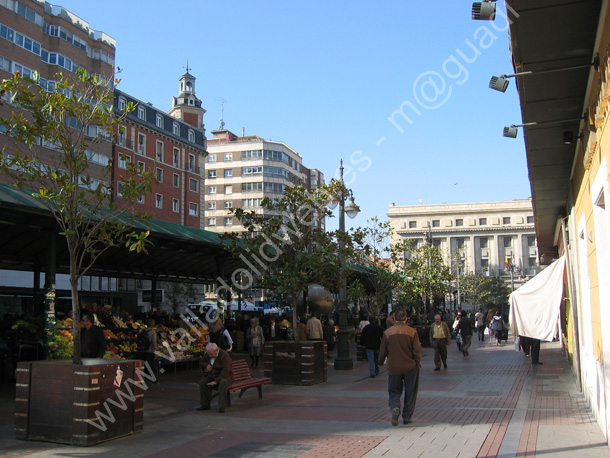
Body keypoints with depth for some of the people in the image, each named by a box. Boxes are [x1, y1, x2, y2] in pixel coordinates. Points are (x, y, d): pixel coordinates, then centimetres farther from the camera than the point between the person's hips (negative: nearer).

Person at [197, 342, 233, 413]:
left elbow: (225, 371, -25)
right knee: (202, 382, -20)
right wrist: (206, 365, -3)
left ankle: (221, 407, -34)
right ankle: (205, 405, -11)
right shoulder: (207, 355, 4)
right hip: (212, 377, 6)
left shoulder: (224, 355, -19)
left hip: (225, 377, -6)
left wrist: (216, 381, -32)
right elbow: (201, 362, 21)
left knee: (223, 383, -39)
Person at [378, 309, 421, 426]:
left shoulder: (387, 332, -4)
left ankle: (395, 409, -15)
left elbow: (383, 351, 2)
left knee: (394, 391, 11)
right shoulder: (412, 332, -7)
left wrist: (381, 363, 20)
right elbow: (417, 350, -8)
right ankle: (407, 417, 18)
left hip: (393, 368, 0)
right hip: (410, 368, 0)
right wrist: (418, 364, 7)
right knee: (410, 393, 14)